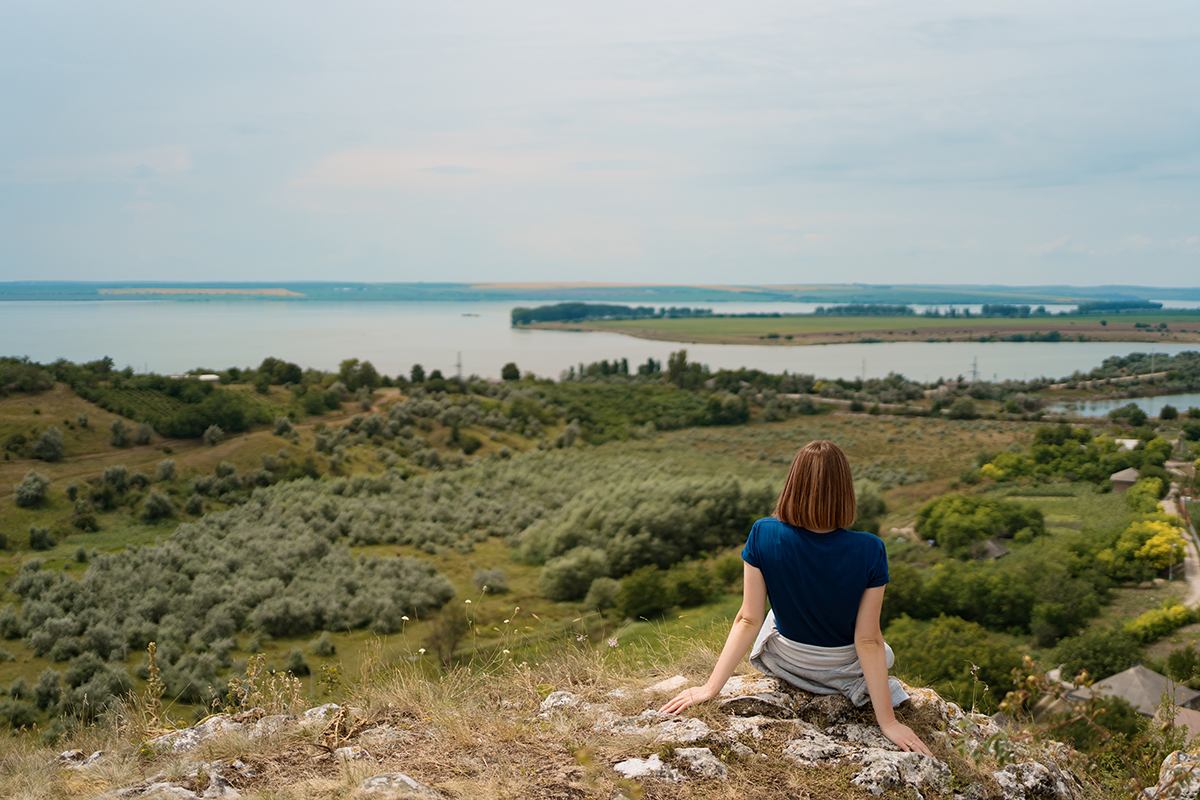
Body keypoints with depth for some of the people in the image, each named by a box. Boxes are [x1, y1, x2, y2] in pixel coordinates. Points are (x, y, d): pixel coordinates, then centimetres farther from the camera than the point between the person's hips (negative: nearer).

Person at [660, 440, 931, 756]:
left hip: (785, 663, -1)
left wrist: (711, 688, -11)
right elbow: (868, 640, -23)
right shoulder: (869, 551, -29)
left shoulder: (763, 535, -26)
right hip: (845, 667, 1)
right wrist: (888, 721, -13)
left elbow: (748, 620, -20)